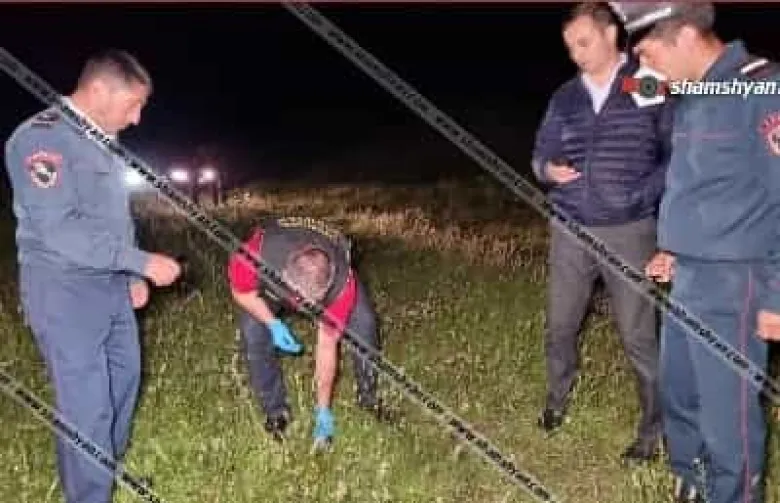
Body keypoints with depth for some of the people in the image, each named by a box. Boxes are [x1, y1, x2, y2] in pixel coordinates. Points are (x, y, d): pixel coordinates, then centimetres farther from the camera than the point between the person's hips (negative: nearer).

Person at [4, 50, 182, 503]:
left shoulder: (101, 142, 11)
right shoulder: (41, 137, -17)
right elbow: (62, 231, -25)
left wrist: (133, 274, 11)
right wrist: (143, 261, -22)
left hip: (112, 285, 9)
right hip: (64, 290, -9)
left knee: (125, 378, 18)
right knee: (88, 403, -4)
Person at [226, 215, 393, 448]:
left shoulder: (342, 280, -41)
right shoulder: (257, 252, -46)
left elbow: (327, 345, -31)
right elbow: (240, 291, -21)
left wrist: (323, 410, -24)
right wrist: (273, 324, -36)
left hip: (326, 275, 0)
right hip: (271, 281, 0)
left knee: (363, 320, -17)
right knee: (252, 331, -21)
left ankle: (368, 395, 6)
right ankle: (276, 411, -2)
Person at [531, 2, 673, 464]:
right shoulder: (564, 97, 7)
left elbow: (677, 155, -4)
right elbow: (541, 154, 12)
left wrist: (642, 195, -16)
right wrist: (548, 169, -10)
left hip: (629, 231, -4)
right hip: (570, 231, 4)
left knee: (639, 336, 2)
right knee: (560, 326, 14)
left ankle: (653, 429, 19)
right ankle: (557, 399, 38)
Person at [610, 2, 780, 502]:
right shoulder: (690, 98, 10)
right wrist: (672, 251, 15)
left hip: (730, 286, -9)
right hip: (685, 279, 9)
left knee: (727, 418, 3)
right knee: (677, 395, 20)